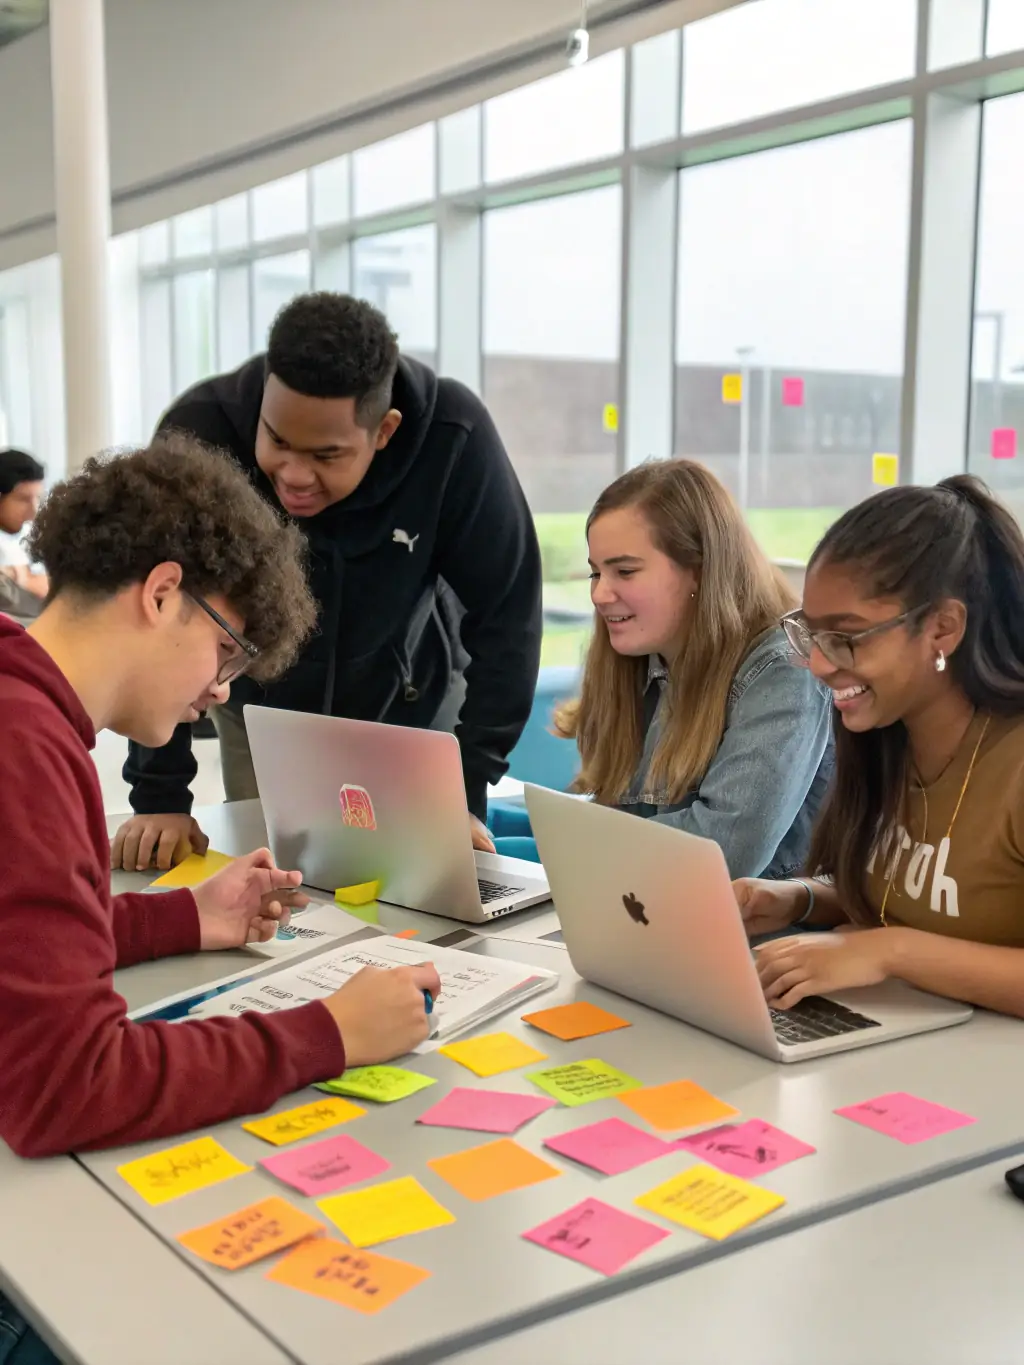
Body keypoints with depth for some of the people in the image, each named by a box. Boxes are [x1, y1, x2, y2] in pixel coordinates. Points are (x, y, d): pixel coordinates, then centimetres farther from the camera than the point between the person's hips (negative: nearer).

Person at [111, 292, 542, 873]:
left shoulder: (455, 437, -31)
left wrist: (466, 795, -24)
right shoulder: (201, 430, -30)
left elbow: (504, 612, -23)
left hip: (412, 710, 0)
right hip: (261, 711, 1)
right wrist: (160, 796, -24)